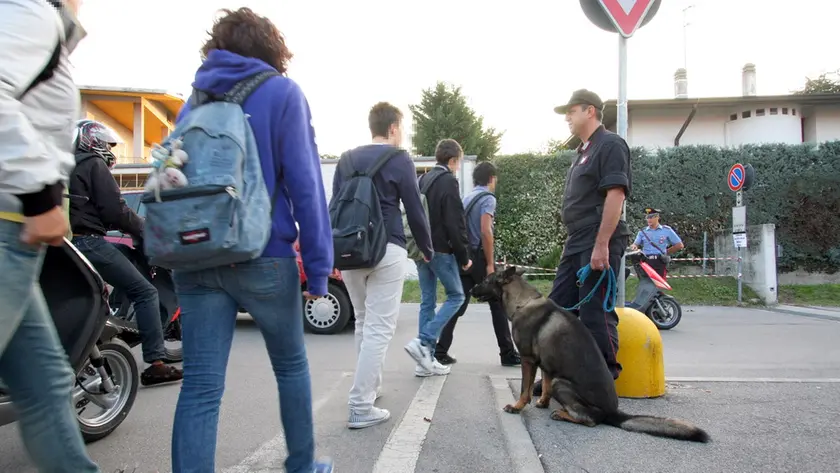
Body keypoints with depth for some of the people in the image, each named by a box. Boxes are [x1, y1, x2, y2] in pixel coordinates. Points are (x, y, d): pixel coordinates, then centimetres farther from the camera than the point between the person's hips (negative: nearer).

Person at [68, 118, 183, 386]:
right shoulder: (94, 164, -2)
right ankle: (155, 364, -13)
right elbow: (114, 210, -11)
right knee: (145, 292, -7)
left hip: (66, 242, 10)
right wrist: (145, 231, 2)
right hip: (89, 242, -10)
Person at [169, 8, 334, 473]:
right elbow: (304, 184, -9)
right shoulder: (282, 92, -1)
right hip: (263, 257, -3)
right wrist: (318, 263, -7)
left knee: (200, 385, 2)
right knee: (291, 366, 16)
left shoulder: (195, 100, 14)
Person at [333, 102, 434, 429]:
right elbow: (415, 211, -2)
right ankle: (361, 407, -4)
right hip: (386, 251, -6)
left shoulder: (347, 159, 12)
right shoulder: (399, 160, -4)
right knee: (379, 327, -3)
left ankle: (370, 386, 32)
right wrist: (427, 249, 13)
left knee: (363, 321, 20)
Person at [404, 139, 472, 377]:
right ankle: (423, 342, -8)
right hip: (441, 250, -8)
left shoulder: (423, 180, 14)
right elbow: (455, 223, -16)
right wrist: (464, 255, -9)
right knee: (456, 296, 5)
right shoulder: (448, 181, -11)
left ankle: (426, 360, 11)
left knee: (427, 301, 10)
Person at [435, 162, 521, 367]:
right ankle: (508, 353, 10)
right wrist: (490, 264, -17)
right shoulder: (488, 198, -8)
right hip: (479, 257, -7)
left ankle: (440, 352, 3)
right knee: (498, 305, 4)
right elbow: (485, 231, -19)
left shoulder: (466, 198, 15)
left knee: (457, 305, 6)